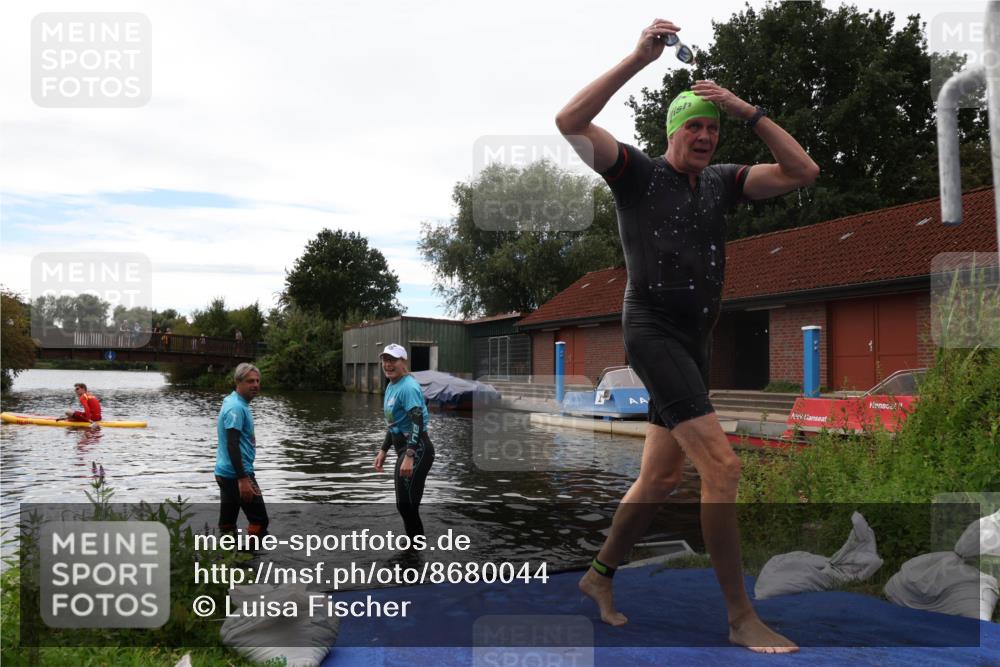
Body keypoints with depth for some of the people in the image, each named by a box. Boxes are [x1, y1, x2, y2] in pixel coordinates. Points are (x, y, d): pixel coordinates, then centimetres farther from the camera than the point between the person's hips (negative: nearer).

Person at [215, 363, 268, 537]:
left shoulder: (234, 403, 15)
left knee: (227, 522, 11)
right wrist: (243, 480, -26)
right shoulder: (237, 407, -16)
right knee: (259, 520, -5)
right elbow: (232, 445, -23)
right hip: (236, 474, -10)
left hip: (225, 473, 10)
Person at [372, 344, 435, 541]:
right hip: (405, 450, 10)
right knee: (405, 506, 15)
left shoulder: (408, 387, -16)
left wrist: (409, 457, -30)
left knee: (407, 505, -7)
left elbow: (417, 423, -25)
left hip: (417, 451, -10)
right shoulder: (391, 386, 14)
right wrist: (383, 451, 22)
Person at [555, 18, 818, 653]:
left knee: (661, 476, 11)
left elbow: (803, 172, 3)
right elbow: (570, 123, -16)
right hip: (652, 331, -7)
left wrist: (747, 110, -2)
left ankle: (600, 575, 28)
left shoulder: (722, 180, 12)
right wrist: (638, 58, -17)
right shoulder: (637, 170, -2)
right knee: (722, 465, -17)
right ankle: (742, 615, -6)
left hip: (696, 339, 7)